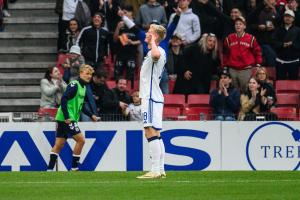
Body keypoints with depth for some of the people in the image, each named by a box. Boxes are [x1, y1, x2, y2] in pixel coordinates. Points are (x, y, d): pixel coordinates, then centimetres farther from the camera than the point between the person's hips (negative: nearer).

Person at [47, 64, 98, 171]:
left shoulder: (83, 87, 17)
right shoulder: (74, 85, -12)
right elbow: (64, 99, -21)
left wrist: (91, 115, 25)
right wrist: (67, 117, -25)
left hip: (68, 119, 9)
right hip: (66, 118, -9)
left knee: (59, 143, 8)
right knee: (81, 139, -9)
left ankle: (50, 169, 9)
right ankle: (74, 168, -3)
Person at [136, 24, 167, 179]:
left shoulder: (159, 51, -14)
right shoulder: (152, 52, 20)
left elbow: (156, 55, -40)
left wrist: (152, 41, -22)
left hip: (152, 98, -11)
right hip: (150, 97, 11)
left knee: (151, 132, -14)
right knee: (155, 134, 11)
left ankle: (155, 170, -18)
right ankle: (160, 169, 13)